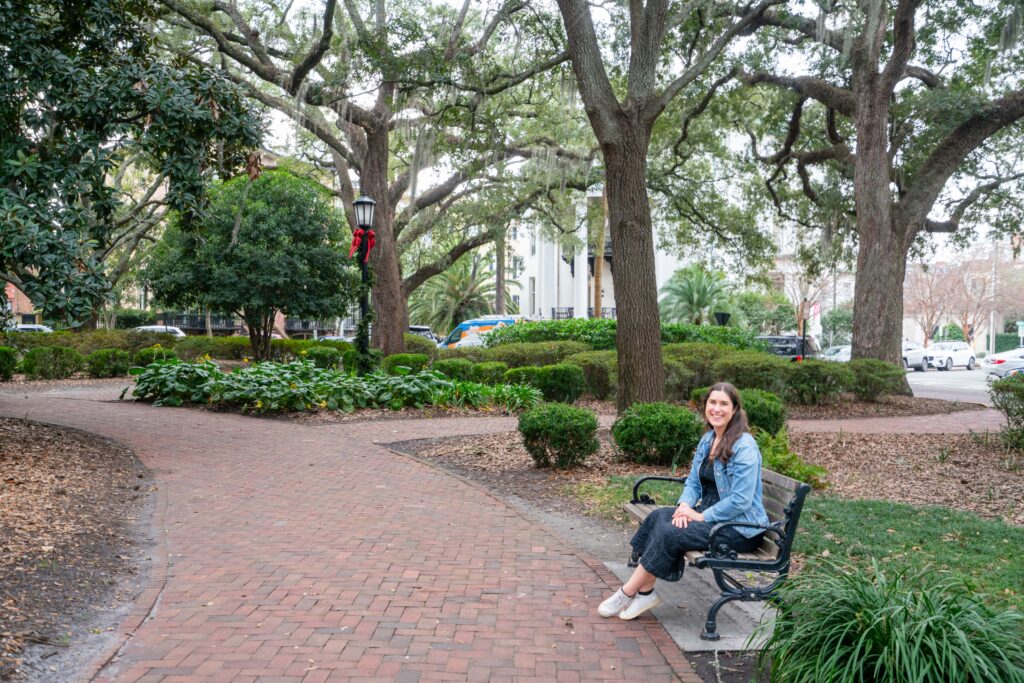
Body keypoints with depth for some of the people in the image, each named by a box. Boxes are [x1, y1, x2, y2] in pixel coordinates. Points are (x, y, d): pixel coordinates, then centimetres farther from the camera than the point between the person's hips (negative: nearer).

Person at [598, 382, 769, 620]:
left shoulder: (744, 447, -17)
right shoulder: (707, 440, 8)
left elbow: (741, 501, -22)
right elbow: (693, 481, 12)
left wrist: (702, 516, -19)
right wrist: (685, 505, -9)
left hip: (740, 526, -8)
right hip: (710, 513, 8)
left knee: (670, 533, -24)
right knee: (658, 516, -15)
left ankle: (628, 594, -11)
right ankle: (645, 592, -17)